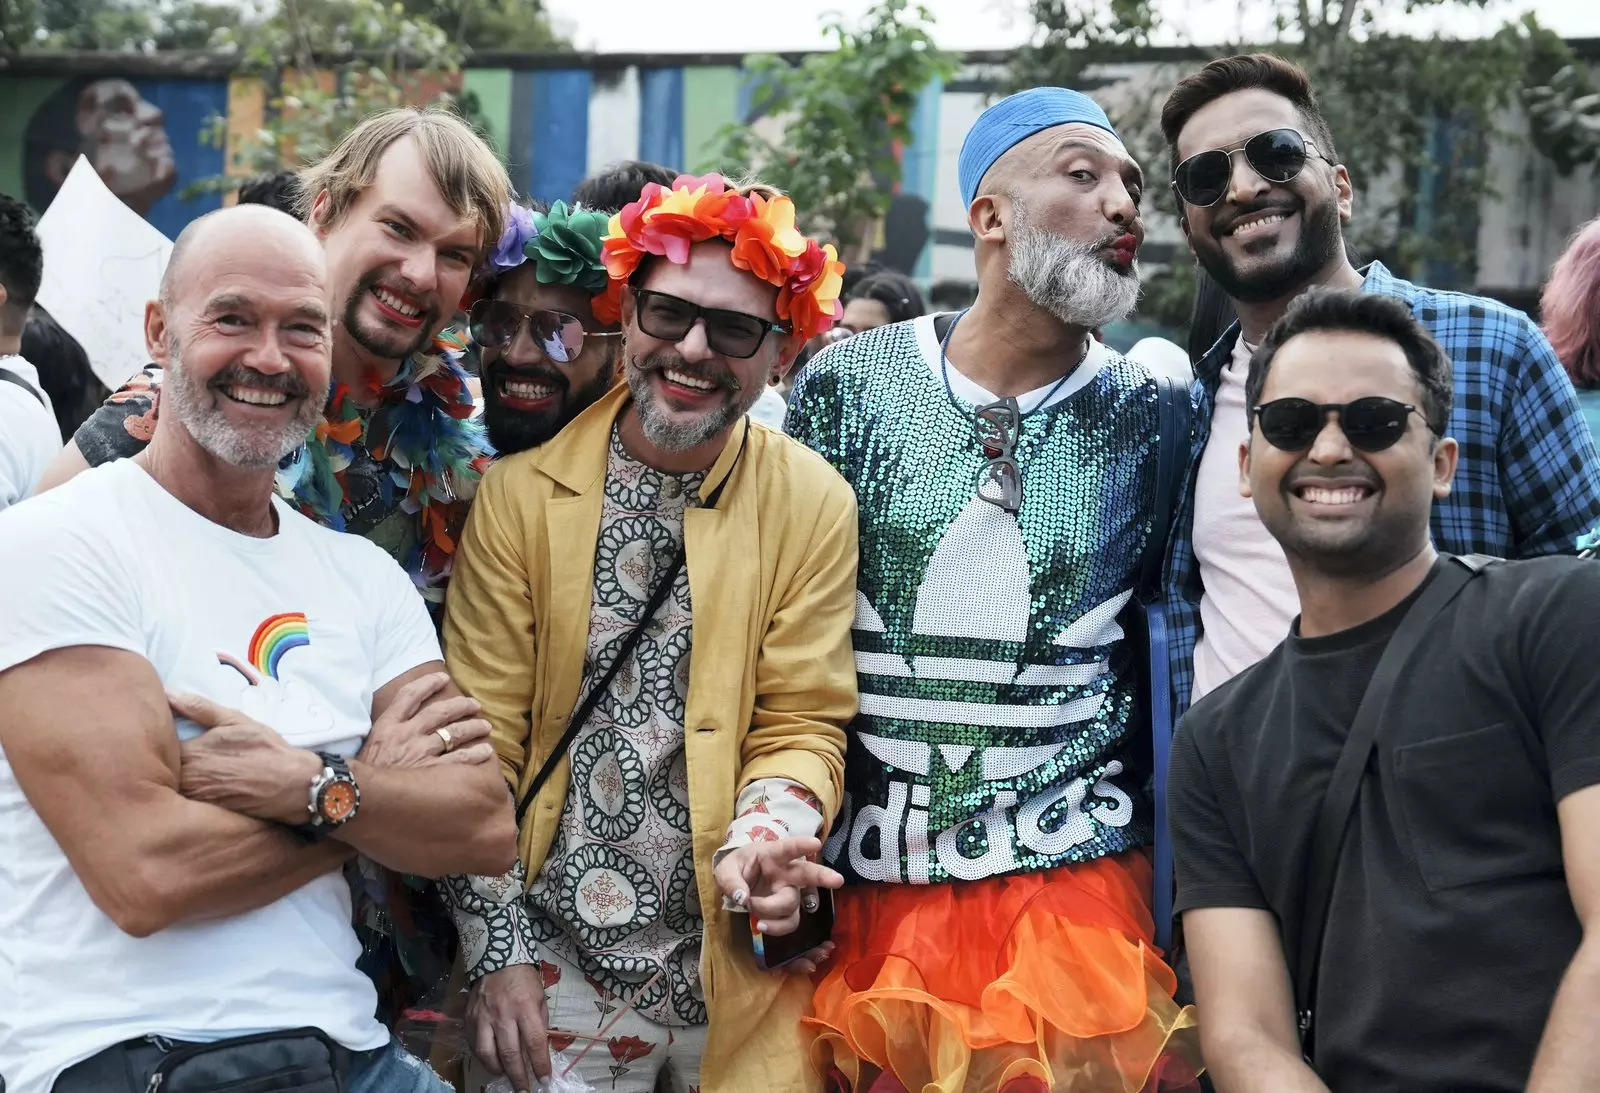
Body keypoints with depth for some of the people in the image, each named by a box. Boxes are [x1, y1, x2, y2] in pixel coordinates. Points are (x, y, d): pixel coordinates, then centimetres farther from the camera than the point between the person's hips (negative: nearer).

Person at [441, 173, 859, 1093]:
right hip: (559, 965, 0)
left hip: (741, 967, 1)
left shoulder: (816, 508, -2)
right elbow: (481, 739, -2)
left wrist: (765, 837, -20)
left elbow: (800, 725, 0)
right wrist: (497, 952, -6)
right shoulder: (522, 494, -3)